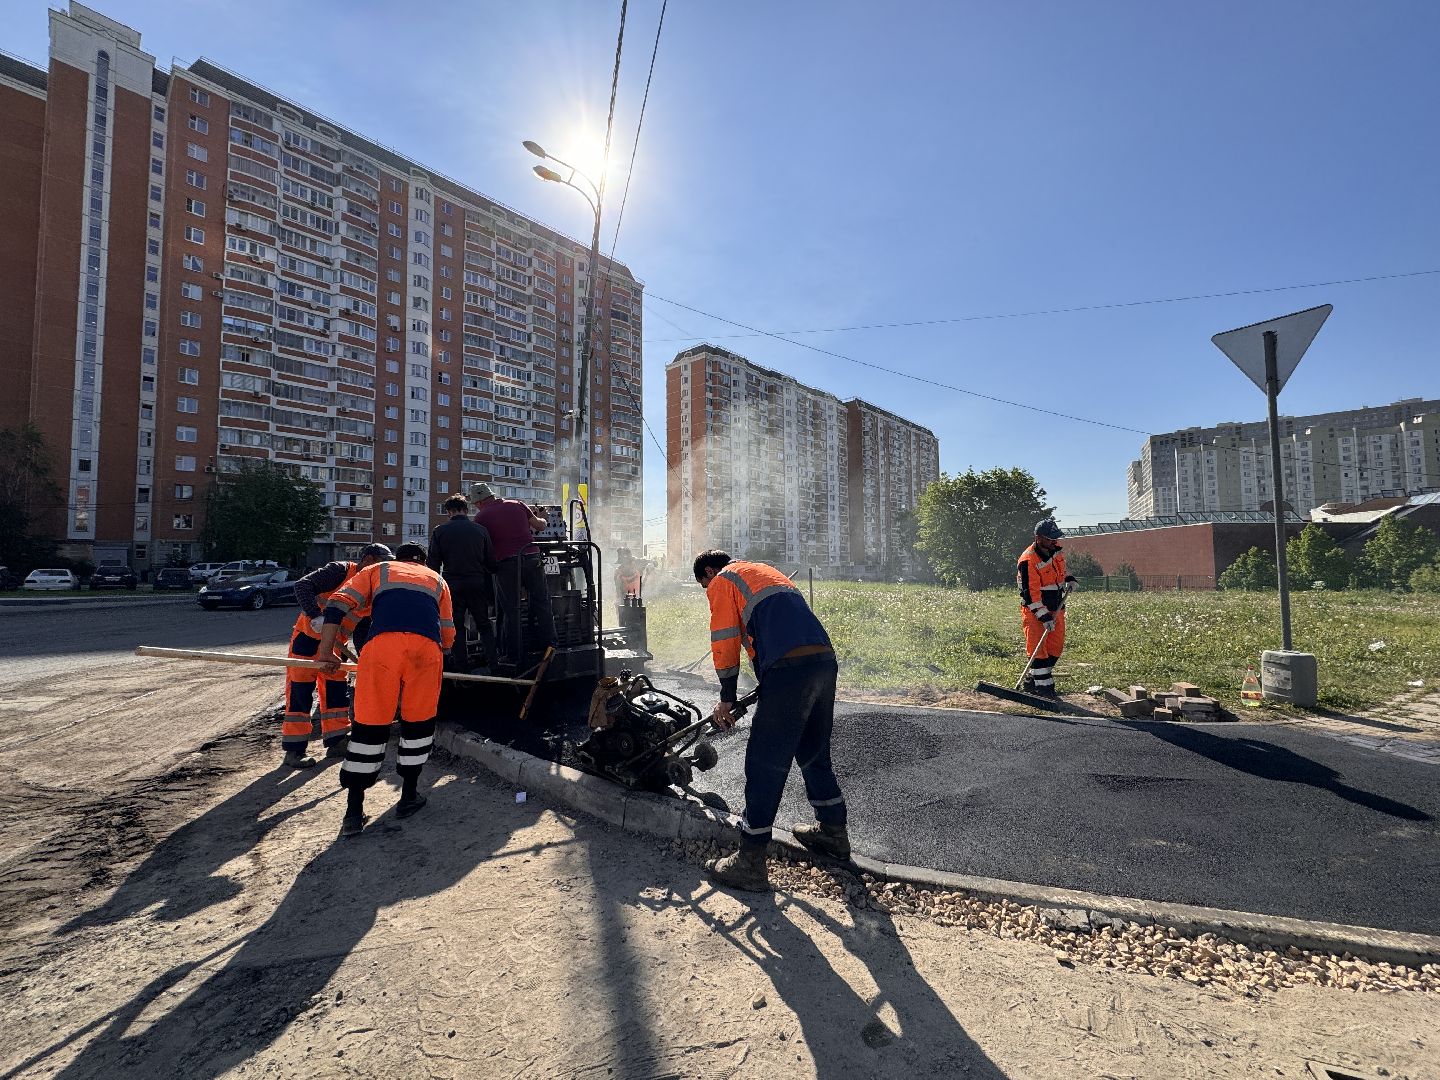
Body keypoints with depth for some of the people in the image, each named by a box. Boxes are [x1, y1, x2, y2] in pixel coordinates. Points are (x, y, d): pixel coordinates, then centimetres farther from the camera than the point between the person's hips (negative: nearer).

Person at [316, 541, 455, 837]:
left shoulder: (377, 570, 31)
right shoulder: (437, 580, 34)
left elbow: (337, 604, 15)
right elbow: (448, 636, 32)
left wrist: (326, 651, 15)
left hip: (382, 643, 0)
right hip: (427, 646, 1)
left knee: (369, 723, 7)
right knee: (419, 721, 15)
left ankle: (354, 811, 11)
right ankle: (409, 796, 25)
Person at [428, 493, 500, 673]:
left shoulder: (439, 531, 0)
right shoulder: (480, 530, 3)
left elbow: (433, 563, -1)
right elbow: (491, 561, 4)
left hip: (452, 584, -1)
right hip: (478, 583, 1)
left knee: (456, 626, 8)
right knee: (484, 624, 12)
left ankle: (462, 668, 7)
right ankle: (493, 663, 5)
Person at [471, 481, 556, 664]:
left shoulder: (481, 516, 3)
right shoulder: (517, 505, 11)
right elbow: (540, 525, 17)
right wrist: (542, 519, 39)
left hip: (506, 563, -2)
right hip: (532, 558, 3)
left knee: (511, 610, 6)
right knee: (541, 604, 11)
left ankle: (514, 655, 10)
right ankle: (549, 647, 14)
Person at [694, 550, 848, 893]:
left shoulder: (722, 582, 10)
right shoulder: (766, 572, 33)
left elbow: (724, 643, 3)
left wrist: (726, 700, 12)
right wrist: (766, 690, 32)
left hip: (789, 670, -8)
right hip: (826, 661, 8)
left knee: (765, 765, 0)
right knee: (815, 754, 24)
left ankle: (750, 864, 8)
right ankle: (834, 832, 38)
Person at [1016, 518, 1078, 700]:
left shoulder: (1056, 549, 2)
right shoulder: (1028, 560, -23)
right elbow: (1031, 592, -23)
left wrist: (1069, 578, 12)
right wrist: (1044, 617, -24)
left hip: (1056, 608, 8)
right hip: (1034, 610, -8)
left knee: (1055, 648, 9)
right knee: (1038, 649, -9)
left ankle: (1032, 680, 21)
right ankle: (1044, 687, -1)